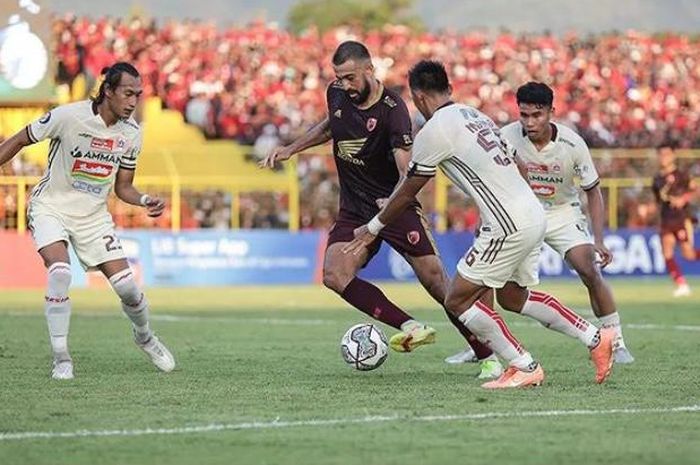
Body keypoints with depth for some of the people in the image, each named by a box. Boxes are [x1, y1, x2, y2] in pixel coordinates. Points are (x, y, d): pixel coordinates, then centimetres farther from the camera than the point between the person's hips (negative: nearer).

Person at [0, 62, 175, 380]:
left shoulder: (131, 134, -4)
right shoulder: (69, 116, -19)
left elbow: (122, 186, 8)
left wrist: (145, 201, -12)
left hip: (93, 216, 4)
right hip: (51, 207, -4)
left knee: (127, 286, -5)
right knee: (60, 272, -29)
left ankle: (145, 338, 28)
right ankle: (61, 358, -16)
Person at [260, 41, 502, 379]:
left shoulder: (392, 110, -19)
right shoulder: (336, 94, -1)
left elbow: (406, 168, -29)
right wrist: (290, 149, 17)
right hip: (354, 211, 5)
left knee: (435, 281, -9)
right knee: (334, 275, -20)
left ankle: (488, 357, 2)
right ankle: (410, 328, -19)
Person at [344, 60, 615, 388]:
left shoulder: (434, 131, -7)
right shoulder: (473, 114, 17)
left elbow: (407, 193, 1)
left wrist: (372, 228, 16)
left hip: (509, 226, -9)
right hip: (534, 216, 9)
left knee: (457, 300, 1)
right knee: (513, 297, 24)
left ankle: (524, 368, 0)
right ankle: (596, 339, 22)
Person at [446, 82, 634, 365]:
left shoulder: (572, 144, -21)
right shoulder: (507, 137, -20)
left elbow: (593, 191, -9)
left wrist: (598, 241, -16)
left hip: (562, 212, -1)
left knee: (591, 272, -17)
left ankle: (616, 343, -3)